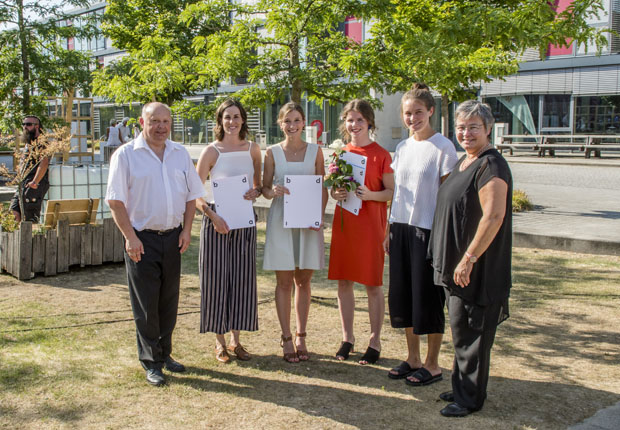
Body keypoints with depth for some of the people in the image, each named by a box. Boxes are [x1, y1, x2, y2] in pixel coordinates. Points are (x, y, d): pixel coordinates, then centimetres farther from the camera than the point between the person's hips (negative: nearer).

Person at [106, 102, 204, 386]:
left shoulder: (180, 154, 10)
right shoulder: (126, 155, -4)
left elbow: (191, 194, 13)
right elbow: (116, 200, -7)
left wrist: (186, 230, 2)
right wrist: (130, 236, -14)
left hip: (173, 237, 4)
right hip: (142, 238, -4)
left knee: (169, 300, 11)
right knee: (146, 303, 0)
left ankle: (164, 353, 25)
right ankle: (151, 363, 10)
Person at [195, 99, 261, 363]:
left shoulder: (252, 149, 6)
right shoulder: (211, 151, -4)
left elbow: (259, 184, 15)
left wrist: (256, 192, -7)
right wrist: (213, 217, -17)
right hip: (217, 220, -3)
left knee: (242, 279, 6)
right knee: (216, 278, 1)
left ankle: (235, 339, 21)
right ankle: (219, 341, 15)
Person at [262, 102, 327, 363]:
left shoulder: (315, 151, 5)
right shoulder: (272, 153, 3)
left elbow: (322, 188, 6)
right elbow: (264, 187, 6)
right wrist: (273, 191, -17)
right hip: (281, 221, -1)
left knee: (303, 280, 7)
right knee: (284, 281, 3)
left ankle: (301, 337, 18)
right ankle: (286, 339, 11)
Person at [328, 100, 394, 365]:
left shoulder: (380, 154, -4)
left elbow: (392, 191, -4)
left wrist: (370, 194, -21)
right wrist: (335, 193, -5)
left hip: (370, 224, -5)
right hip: (344, 221, 5)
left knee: (373, 284, 2)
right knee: (344, 282, 9)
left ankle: (375, 342, 13)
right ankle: (347, 338, 22)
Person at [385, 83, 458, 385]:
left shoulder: (443, 147, -8)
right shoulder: (402, 148, 12)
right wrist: (389, 230, 12)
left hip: (428, 230, -7)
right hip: (400, 228, 7)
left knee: (428, 297, 0)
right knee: (403, 294, 11)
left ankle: (432, 365, 14)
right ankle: (413, 358, 25)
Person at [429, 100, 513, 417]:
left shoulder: (491, 166, -17)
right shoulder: (464, 161, 13)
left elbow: (493, 217, -25)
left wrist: (468, 259, -23)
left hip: (478, 269, -10)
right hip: (458, 263, 10)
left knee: (471, 332, 0)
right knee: (460, 329, 17)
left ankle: (470, 398, 12)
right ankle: (462, 387, 30)